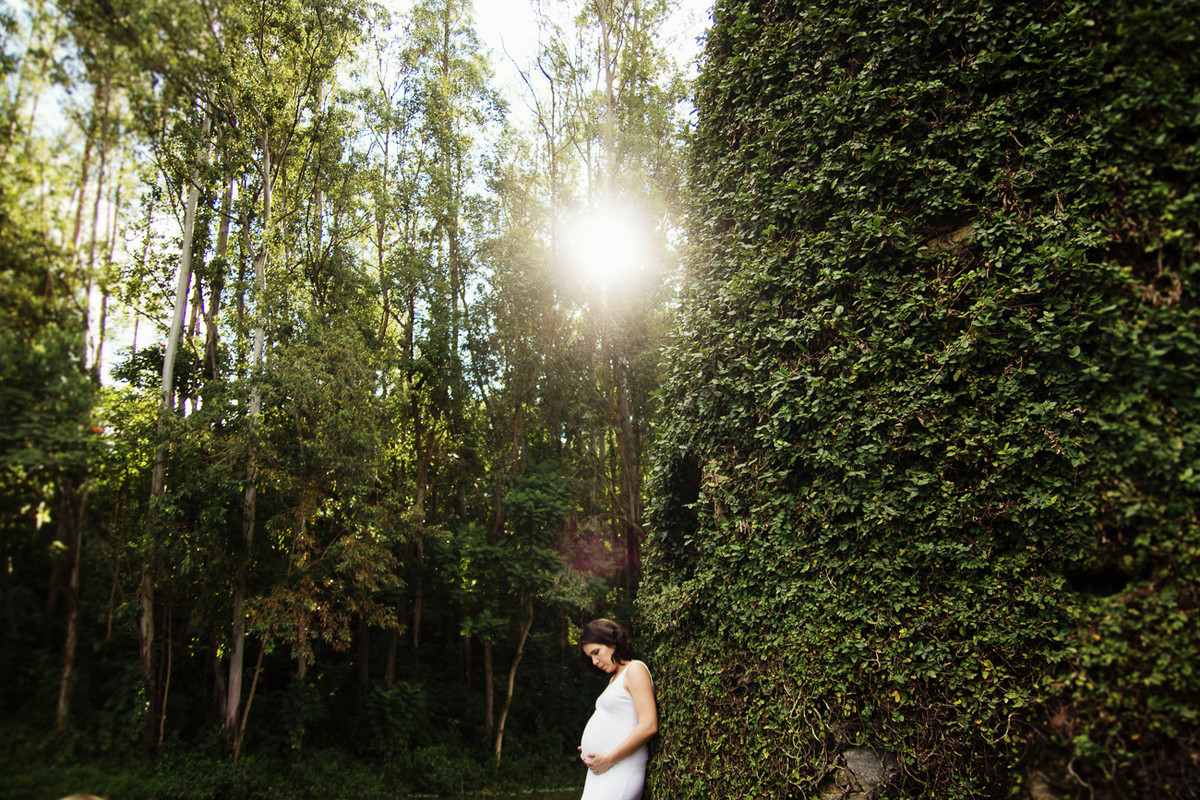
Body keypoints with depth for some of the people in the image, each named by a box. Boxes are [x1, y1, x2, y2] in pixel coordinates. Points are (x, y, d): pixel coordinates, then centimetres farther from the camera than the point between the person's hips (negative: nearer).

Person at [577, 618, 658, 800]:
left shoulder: (635, 669, -7)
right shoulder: (614, 677, 19)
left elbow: (649, 726, -16)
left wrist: (609, 759, -14)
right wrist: (588, 751, 7)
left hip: (620, 772, -8)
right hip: (599, 771, 8)